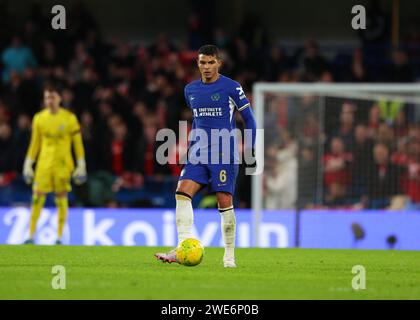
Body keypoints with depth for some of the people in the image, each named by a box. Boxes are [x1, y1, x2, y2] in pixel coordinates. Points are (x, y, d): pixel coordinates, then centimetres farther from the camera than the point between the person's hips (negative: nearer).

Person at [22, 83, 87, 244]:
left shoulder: (69, 118, -1)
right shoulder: (39, 118, 6)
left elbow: (78, 143, 3)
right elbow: (34, 144, 13)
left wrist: (81, 166, -2)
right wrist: (28, 165, 10)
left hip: (63, 164, -2)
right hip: (44, 163, 2)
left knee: (61, 198, 0)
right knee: (37, 198, -5)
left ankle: (59, 237, 8)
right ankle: (31, 236, 0)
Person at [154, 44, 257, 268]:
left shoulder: (231, 88, -3)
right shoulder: (190, 90, 12)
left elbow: (249, 119, 3)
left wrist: (250, 152, 0)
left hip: (224, 154, -5)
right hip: (198, 154, 5)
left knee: (225, 202, -6)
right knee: (182, 193, -14)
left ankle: (229, 256, 7)